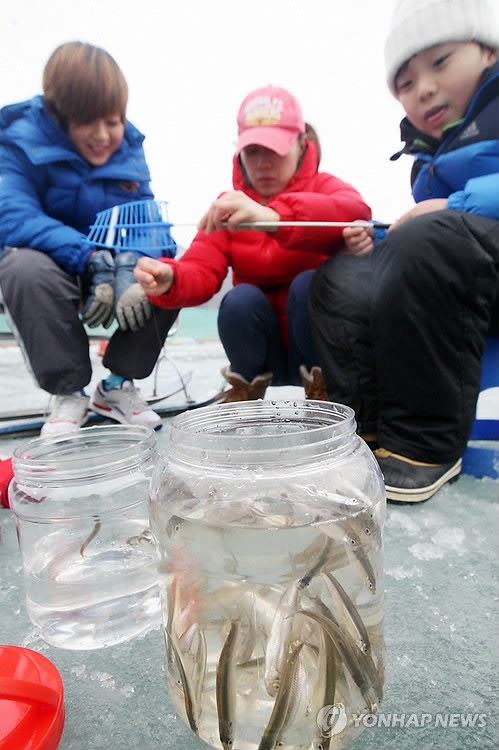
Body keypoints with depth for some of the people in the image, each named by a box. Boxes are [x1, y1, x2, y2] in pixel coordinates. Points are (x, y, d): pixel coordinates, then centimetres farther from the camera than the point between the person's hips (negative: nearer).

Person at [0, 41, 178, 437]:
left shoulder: (129, 146, -1)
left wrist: (130, 263, -31)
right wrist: (92, 259, -36)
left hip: (113, 269, 3)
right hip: (49, 264, -3)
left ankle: (118, 384, -5)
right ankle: (68, 394, -17)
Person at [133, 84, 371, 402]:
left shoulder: (322, 186, -4)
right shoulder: (228, 205, 2)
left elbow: (358, 211, -30)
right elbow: (201, 270, -12)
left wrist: (274, 217, -47)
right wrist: (170, 280, -37)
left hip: (317, 345, -1)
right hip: (262, 350, 2)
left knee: (308, 284, -28)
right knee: (240, 298, -27)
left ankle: (321, 386, -6)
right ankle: (247, 384, 0)